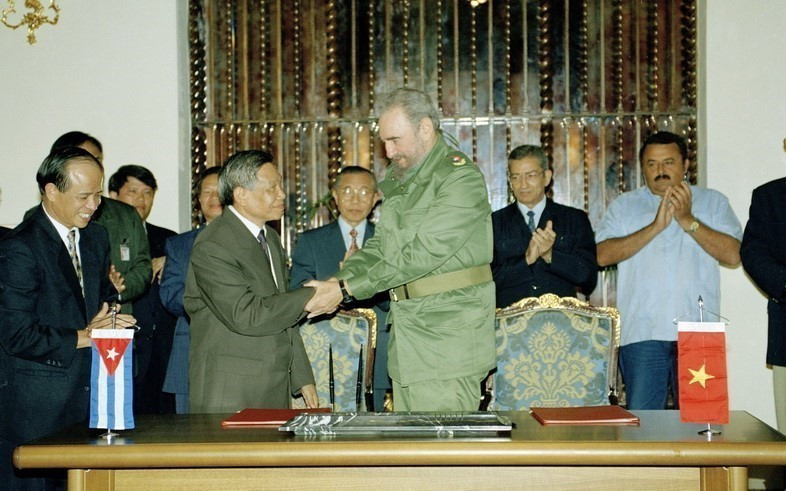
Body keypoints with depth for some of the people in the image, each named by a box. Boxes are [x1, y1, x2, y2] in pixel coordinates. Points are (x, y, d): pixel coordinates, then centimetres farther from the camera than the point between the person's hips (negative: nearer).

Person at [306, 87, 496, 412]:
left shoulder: (461, 178, -12)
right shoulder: (400, 181, 18)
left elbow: (420, 254, -20)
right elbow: (379, 247, 17)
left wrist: (346, 289, -19)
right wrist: (338, 281, -2)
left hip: (447, 338, -8)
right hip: (406, 341, 8)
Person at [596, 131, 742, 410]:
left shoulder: (713, 202, 13)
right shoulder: (624, 205, 13)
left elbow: (733, 255, -1)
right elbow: (603, 256, -2)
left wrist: (688, 221, -8)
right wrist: (655, 227, -9)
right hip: (642, 332, 0)